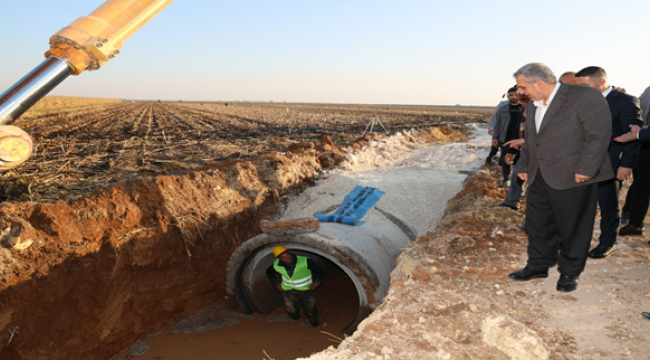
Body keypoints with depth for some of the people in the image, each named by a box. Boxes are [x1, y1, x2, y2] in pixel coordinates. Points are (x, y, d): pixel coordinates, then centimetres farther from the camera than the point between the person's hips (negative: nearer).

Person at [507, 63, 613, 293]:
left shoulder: (585, 97, -12)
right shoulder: (533, 106, 14)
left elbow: (599, 134, -17)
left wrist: (585, 169, -20)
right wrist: (524, 166, 17)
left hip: (572, 179, -7)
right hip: (539, 178, 8)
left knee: (572, 228, 6)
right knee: (537, 224, 14)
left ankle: (570, 273, 23)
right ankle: (538, 266, 29)